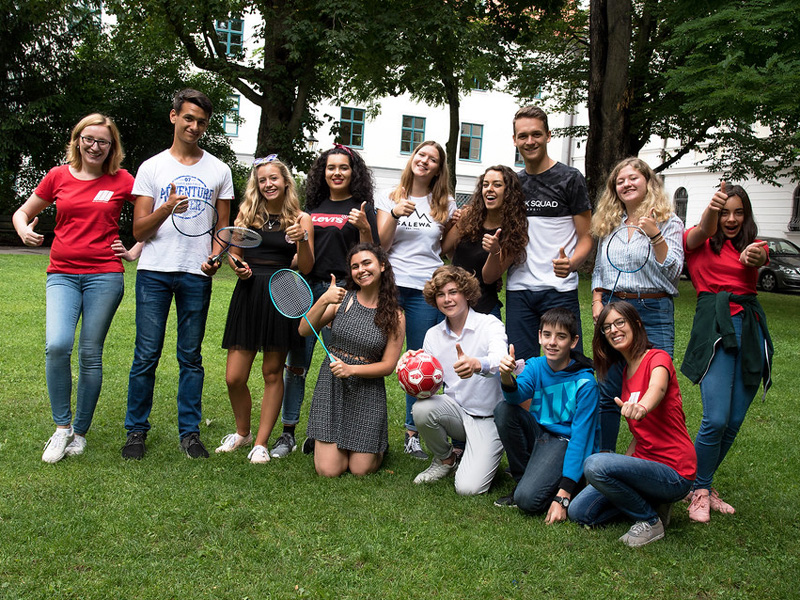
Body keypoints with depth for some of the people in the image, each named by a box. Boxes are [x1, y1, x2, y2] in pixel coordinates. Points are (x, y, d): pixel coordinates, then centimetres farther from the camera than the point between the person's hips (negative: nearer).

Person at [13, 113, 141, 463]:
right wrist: (25, 230, -3)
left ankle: (80, 432, 17)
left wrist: (136, 251, 6)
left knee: (90, 354, 2)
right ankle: (62, 426, -1)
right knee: (57, 345, -19)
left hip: (105, 275, -1)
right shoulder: (58, 176, 8)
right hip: (62, 274, 1)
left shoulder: (121, 181, 3)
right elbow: (22, 213, 19)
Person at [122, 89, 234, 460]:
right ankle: (137, 430, 12)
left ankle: (189, 431, 13)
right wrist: (166, 209, -17)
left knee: (191, 356, 5)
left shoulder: (219, 171, 11)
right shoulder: (152, 167, 8)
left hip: (196, 275, 1)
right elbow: (139, 230, 3)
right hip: (154, 272, -1)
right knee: (147, 355, 0)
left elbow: (222, 225, 15)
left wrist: (216, 255, -5)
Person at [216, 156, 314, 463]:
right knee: (234, 377, 1)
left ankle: (261, 442, 17)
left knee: (273, 372, 5)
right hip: (248, 295, 2)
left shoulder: (300, 218, 3)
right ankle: (242, 431, 27)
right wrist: (238, 267, -3)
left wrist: (302, 239, -19)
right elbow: (234, 253, 18)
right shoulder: (247, 213, 10)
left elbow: (306, 268, -3)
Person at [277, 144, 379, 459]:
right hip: (306, 289, 4)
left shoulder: (361, 208, 3)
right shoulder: (312, 206, 16)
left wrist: (364, 227, -17)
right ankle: (288, 433, 12)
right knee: (296, 364, 3)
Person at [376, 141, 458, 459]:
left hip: (426, 289, 1)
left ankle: (414, 432, 15)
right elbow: (381, 245, 3)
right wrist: (394, 214, -11)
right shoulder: (391, 198, 10)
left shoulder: (445, 203, 12)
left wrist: (454, 227, 0)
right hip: (391, 285, 0)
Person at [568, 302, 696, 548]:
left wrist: (641, 407, -60)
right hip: (644, 461, 8)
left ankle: (650, 520, -7)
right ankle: (651, 501, 11)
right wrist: (622, 467, 10)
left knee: (595, 464, -31)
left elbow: (657, 388, -38)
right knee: (579, 512, -3)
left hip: (674, 473, -8)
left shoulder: (657, 358, -11)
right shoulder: (626, 372, 13)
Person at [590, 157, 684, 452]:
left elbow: (673, 270, -6)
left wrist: (655, 235, -16)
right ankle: (603, 457, 17)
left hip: (653, 311, -4)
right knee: (608, 391, 6)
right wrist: (597, 302, 8)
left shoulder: (669, 222, 3)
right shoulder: (609, 224, 17)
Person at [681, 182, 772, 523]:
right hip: (715, 326, -4)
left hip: (751, 328, 4)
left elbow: (760, 258, -7)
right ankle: (700, 492, 6)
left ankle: (703, 485, 21)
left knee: (735, 422, 2)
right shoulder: (698, 242, 9)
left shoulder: (752, 245, 19)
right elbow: (705, 231, -17)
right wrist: (712, 209, -42)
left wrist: (754, 256, -33)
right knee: (716, 419, -14)